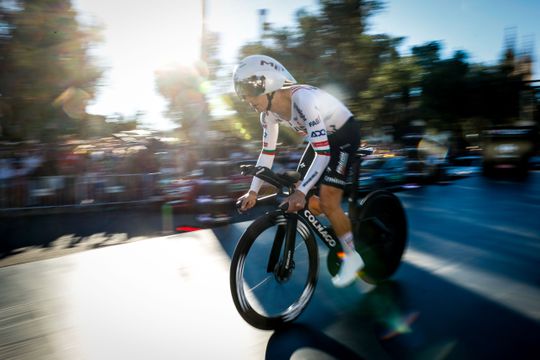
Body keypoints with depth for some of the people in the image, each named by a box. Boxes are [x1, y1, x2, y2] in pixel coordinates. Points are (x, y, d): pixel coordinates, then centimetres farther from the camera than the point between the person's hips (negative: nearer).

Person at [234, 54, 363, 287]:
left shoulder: (303, 100, -37)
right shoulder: (269, 112, -12)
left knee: (327, 201, -14)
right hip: (324, 136, 8)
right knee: (309, 203, 3)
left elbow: (323, 153, -39)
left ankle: (352, 257, 5)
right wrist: (253, 191, -9)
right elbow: (268, 151, -5)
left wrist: (301, 192, -45)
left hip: (345, 134, -7)